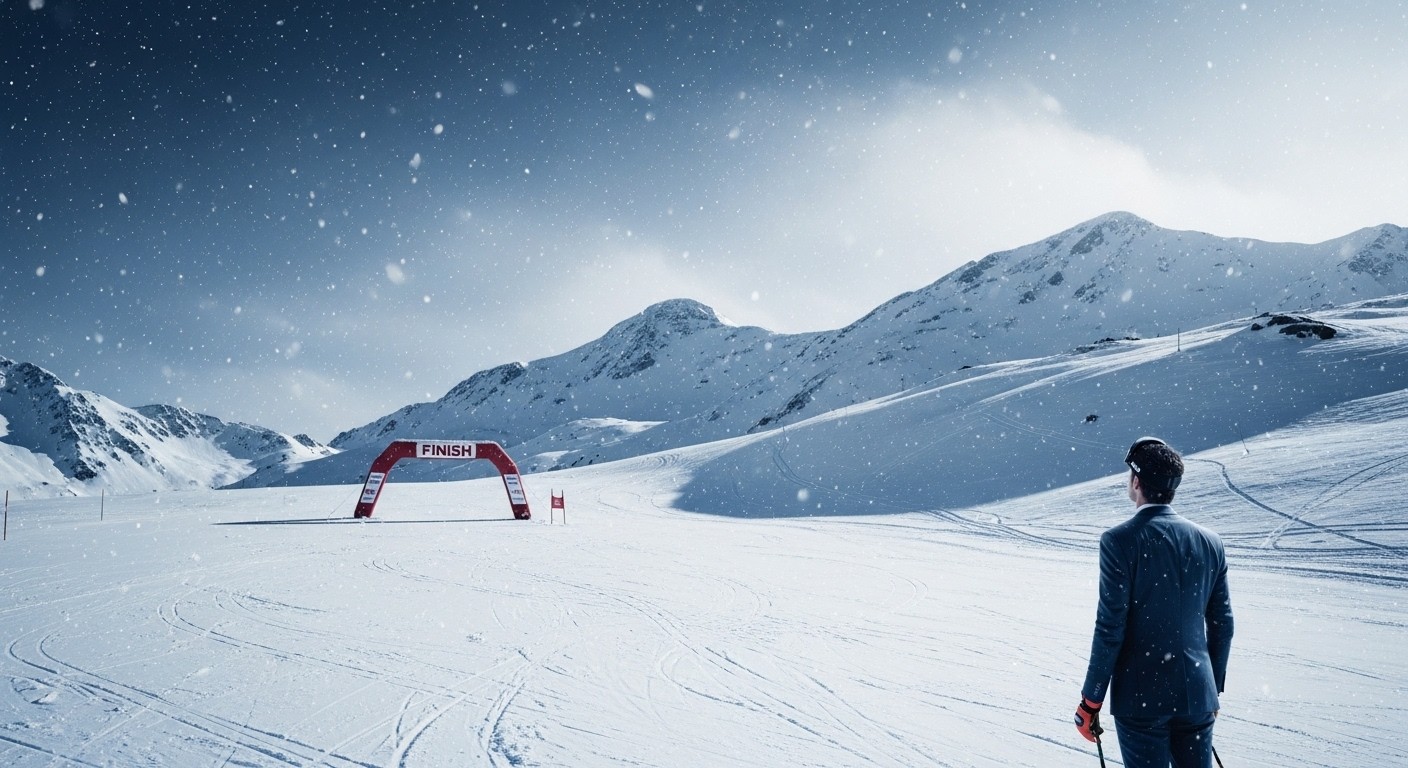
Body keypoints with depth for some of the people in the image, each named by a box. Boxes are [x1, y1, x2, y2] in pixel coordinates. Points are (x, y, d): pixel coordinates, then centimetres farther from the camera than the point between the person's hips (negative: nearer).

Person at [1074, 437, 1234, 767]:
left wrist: (1090, 702, -5)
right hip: (1198, 695, 4)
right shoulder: (1210, 542, 2)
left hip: (1142, 699, -4)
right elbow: (1222, 625, 8)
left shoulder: (1119, 541, -14)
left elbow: (1110, 628, -14)